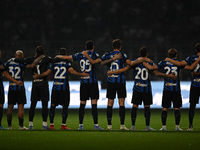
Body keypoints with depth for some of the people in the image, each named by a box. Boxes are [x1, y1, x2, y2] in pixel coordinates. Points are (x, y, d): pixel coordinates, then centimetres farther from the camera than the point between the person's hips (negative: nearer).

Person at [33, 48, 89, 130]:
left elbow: (47, 72, 5)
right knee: (65, 106, 1)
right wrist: (81, 74, -13)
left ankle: (51, 124, 4)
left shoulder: (54, 63, 5)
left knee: (53, 106, 7)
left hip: (55, 87, 2)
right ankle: (63, 124, -4)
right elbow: (71, 71, -16)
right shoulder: (67, 63, -2)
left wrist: (38, 76, 18)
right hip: (64, 87, -2)